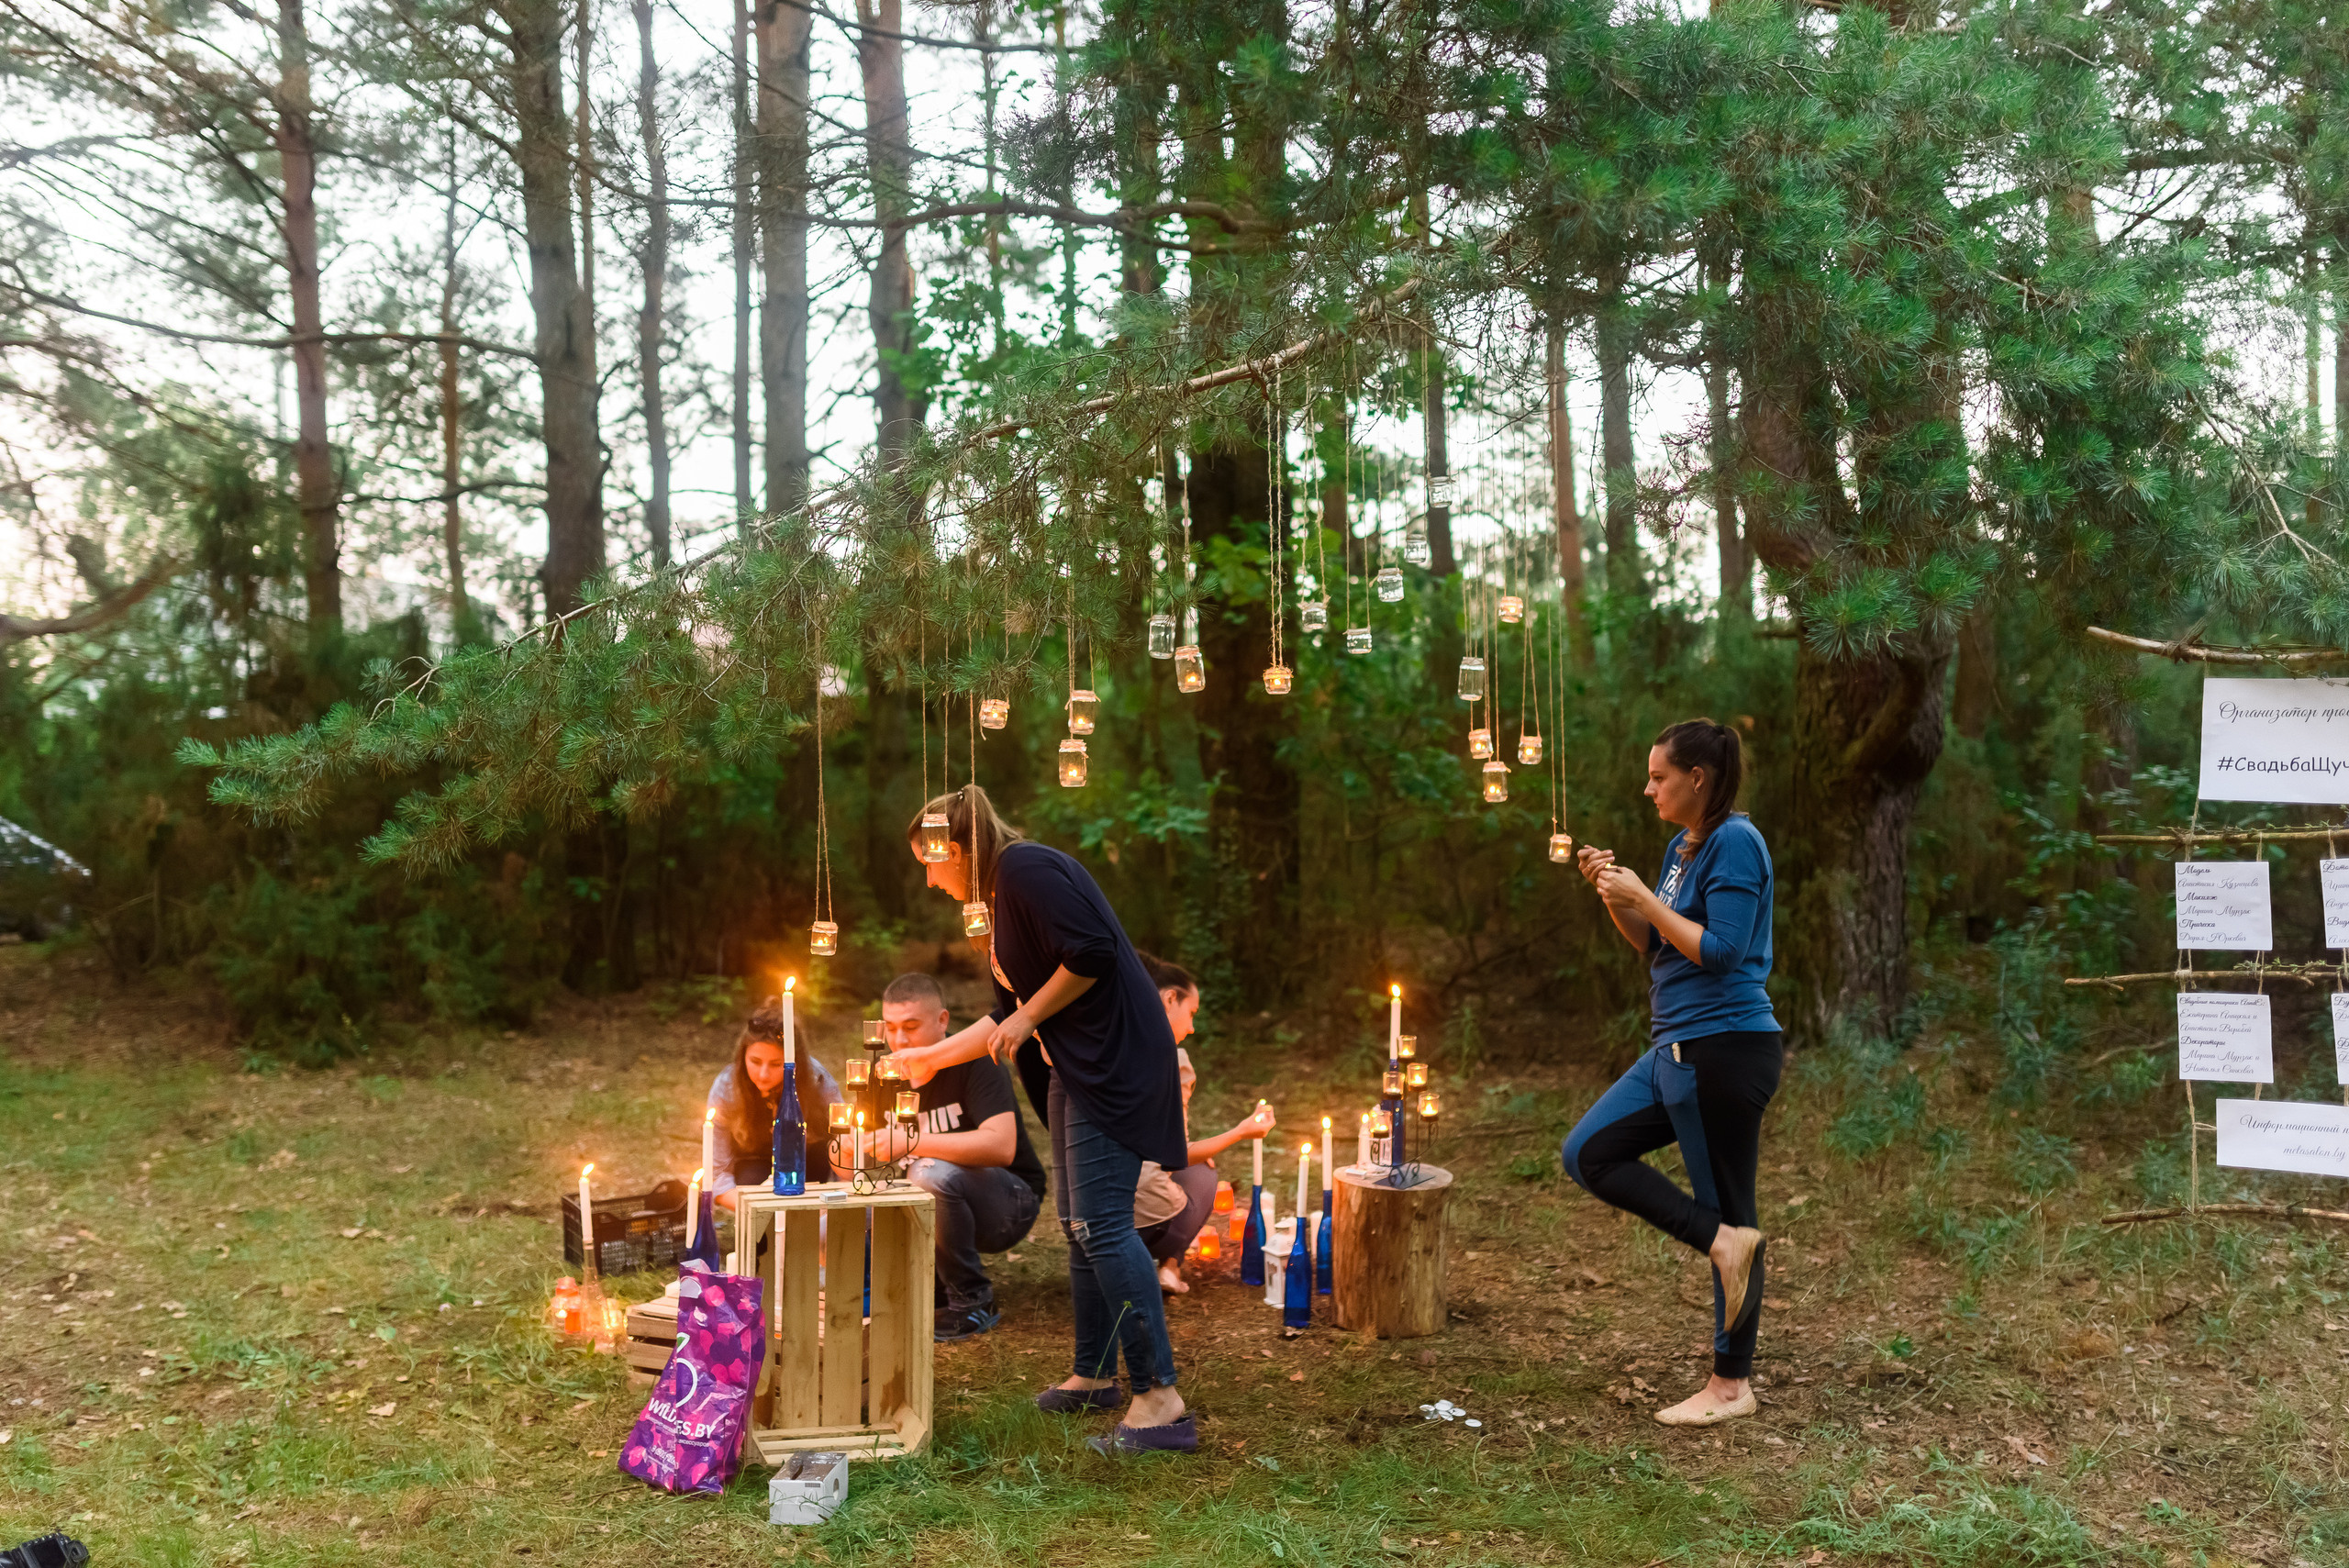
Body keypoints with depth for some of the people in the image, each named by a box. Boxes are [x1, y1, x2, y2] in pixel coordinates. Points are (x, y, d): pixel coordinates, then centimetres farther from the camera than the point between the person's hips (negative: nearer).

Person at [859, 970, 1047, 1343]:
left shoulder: (975, 1064, -17)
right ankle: (939, 1287, 6)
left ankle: (972, 1301, -17)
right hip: (936, 1212, 6)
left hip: (1008, 1203, -6)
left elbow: (1001, 1146, -32)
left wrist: (911, 1142, -36)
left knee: (932, 1173, -36)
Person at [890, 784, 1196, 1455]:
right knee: (1078, 1223, 15)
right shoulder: (1001, 898, 19)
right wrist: (934, 1055, 29)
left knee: (1102, 1224, -14)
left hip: (1117, 1059, -11)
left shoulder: (1026, 867, -11)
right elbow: (1008, 1017, 25)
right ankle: (1094, 1375, 26)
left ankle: (1160, 1399, -14)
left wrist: (1029, 1016, -12)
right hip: (1080, 1066, 11)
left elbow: (1094, 952, -23)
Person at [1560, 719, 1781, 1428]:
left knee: (1729, 1211, 0)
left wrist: (1644, 898, -15)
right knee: (1588, 1153, 5)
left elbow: (1720, 950, -20)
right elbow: (1655, 946, 17)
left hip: (1726, 1049, -10)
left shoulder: (1735, 843, -14)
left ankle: (1732, 1384, 11)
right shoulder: (1683, 845, 13)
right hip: (1677, 1049, 10)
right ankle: (1722, 1241, 3)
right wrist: (1613, 893, 2)